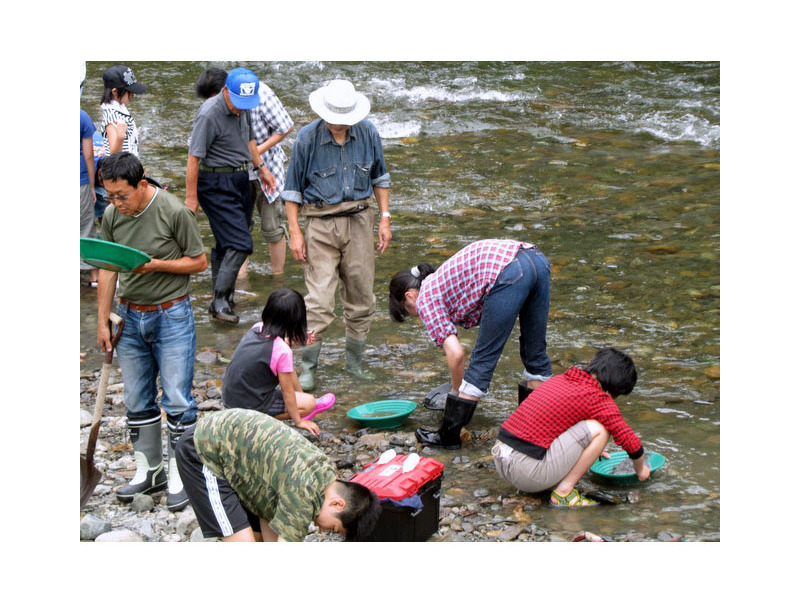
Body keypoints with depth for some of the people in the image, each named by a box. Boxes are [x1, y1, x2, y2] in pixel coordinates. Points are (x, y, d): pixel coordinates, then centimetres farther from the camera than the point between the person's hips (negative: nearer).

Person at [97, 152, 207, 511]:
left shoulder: (174, 212, -16)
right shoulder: (111, 215, -1)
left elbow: (199, 262, -8)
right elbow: (107, 270, 6)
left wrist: (156, 265, -21)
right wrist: (102, 321, 5)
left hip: (171, 316, -5)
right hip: (130, 317, 5)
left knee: (177, 400, -2)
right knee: (137, 400, 11)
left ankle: (179, 476, 8)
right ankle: (148, 470, 24)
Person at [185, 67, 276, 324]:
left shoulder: (243, 108, 5)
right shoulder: (209, 115, -21)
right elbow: (194, 157, -18)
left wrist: (261, 168, 27)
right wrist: (191, 197, -16)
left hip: (240, 179, 8)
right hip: (217, 184, -8)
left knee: (226, 243, 13)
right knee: (240, 244, -13)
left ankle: (222, 297, 22)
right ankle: (220, 301, -9)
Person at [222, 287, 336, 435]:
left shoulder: (256, 328, -5)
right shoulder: (282, 351, -25)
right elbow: (287, 391, -14)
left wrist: (294, 341, 28)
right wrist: (298, 421, -1)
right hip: (251, 406, -8)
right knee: (309, 402, 4)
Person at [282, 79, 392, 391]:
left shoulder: (368, 133, -1)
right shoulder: (307, 138, -9)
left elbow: (379, 177, 13)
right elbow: (293, 188, -2)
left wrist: (385, 218, 8)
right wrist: (294, 232, -6)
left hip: (359, 221, 3)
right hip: (321, 225, -3)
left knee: (361, 297, 8)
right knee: (319, 300, -10)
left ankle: (354, 361, 22)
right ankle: (308, 368, -1)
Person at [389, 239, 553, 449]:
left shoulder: (424, 299, 12)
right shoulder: (443, 277, 35)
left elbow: (455, 353, 3)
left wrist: (456, 390, 21)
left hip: (508, 273, -8)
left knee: (482, 359, 3)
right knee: (535, 352, 19)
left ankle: (448, 436, 14)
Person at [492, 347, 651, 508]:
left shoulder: (559, 379, 17)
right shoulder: (598, 398, -6)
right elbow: (631, 442, -5)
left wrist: (590, 448, 47)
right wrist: (640, 469, 16)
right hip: (527, 471, -9)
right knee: (600, 429, -6)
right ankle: (563, 493, -2)